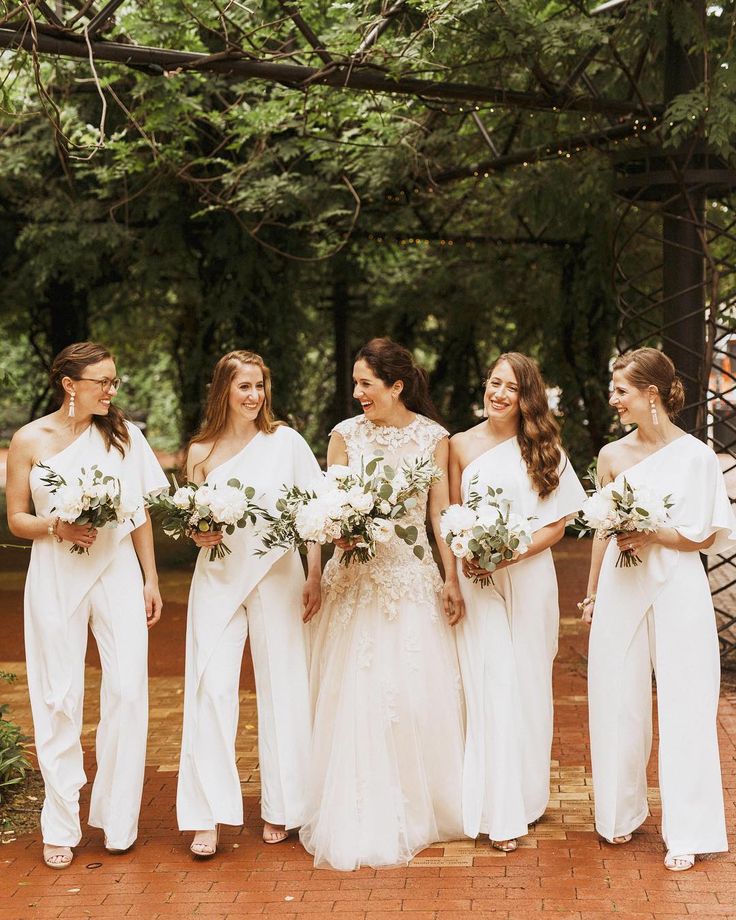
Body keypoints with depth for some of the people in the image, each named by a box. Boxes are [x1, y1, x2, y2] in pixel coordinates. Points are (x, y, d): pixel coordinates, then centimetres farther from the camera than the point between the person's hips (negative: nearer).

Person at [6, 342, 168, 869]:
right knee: (60, 697, 3)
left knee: (128, 689, -5)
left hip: (117, 572, 1)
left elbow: (140, 513, 9)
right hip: (56, 576, -1)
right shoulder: (29, 441, 0)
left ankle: (118, 821, 10)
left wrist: (151, 579, 9)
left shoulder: (122, 434, 4)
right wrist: (56, 526, -14)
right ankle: (61, 827, 13)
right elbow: (17, 518, 5)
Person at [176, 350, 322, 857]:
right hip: (218, 579, 1)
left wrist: (314, 577, -3)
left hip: (276, 576, -1)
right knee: (211, 687, -6)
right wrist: (199, 534, -9)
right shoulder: (202, 452, 6)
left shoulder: (285, 441, 1)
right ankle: (209, 815, 1)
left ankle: (280, 808, 18)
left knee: (282, 687, 4)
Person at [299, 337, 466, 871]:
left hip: (412, 577, 0)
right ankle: (363, 821, 10)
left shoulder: (432, 436, 2)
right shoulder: (346, 435, 2)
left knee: (417, 691, 2)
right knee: (355, 696, -1)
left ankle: (419, 810, 20)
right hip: (356, 578, 0)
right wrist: (340, 532, -19)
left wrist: (451, 579, -1)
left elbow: (440, 511, 4)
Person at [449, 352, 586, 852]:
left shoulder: (543, 447, 3)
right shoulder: (462, 445, 5)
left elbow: (556, 524, 0)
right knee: (490, 684, -5)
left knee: (527, 685, 7)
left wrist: (510, 555, -13)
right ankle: (500, 811, 0)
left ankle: (528, 796, 21)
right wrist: (466, 555, -11)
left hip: (529, 576, 0)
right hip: (477, 579, 0)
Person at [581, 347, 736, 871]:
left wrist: (649, 535, -16)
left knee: (683, 708, 0)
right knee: (620, 702, 10)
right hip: (621, 590, 4)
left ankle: (686, 832, 10)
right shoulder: (613, 456, 5)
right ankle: (622, 812, 27)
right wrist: (592, 592, 15)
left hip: (677, 589, -4)